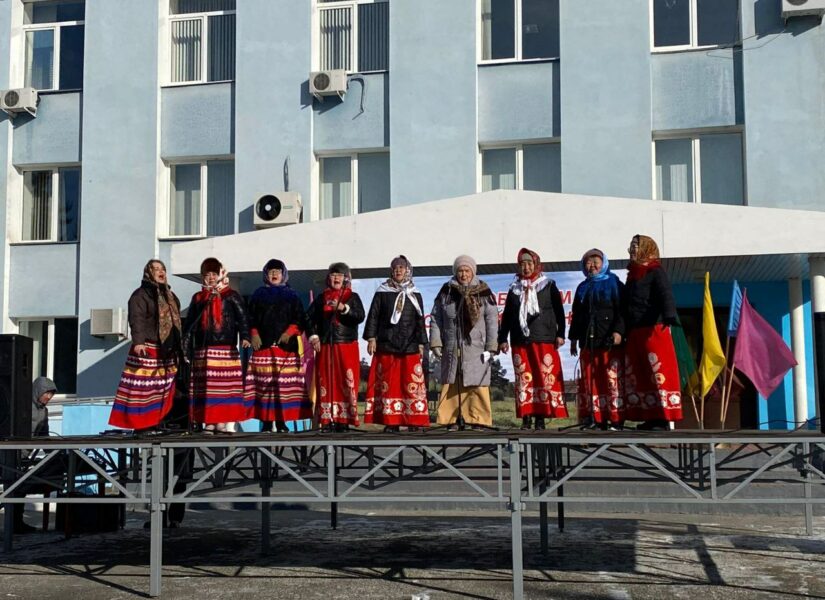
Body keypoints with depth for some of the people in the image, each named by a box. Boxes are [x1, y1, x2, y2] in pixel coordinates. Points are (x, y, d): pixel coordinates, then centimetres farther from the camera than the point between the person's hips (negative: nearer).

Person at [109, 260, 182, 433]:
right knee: (144, 386, -10)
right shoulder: (140, 295, -2)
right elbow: (137, 320, -15)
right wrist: (138, 342, -30)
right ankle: (141, 425, -8)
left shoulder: (170, 296, 22)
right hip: (147, 350, -7)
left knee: (165, 388, 4)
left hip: (168, 352, 7)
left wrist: (178, 349, 24)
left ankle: (157, 422, 8)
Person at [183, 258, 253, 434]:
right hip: (203, 350, 3)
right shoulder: (198, 298, 17)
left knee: (225, 384, -7)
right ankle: (208, 422, 2)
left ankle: (221, 422, -4)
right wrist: (186, 346, 9)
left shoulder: (232, 296, 7)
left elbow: (242, 318, -3)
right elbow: (189, 324, 17)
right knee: (205, 386, -2)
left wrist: (245, 337, -19)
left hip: (226, 348, -2)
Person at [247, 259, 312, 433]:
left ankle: (281, 421, -3)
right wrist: (253, 334, -6)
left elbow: (300, 319, 8)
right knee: (264, 383, -6)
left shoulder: (291, 295, 14)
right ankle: (266, 422, -4)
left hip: (286, 345, 0)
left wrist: (289, 332, -9)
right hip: (263, 345, 0)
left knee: (285, 383, -6)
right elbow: (251, 318, 11)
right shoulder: (259, 294, 15)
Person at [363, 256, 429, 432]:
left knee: (412, 383, -4)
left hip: (409, 346, 1)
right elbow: (373, 316, 5)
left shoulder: (414, 295, 12)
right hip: (386, 346, -1)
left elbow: (420, 320, 13)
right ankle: (390, 421, 2)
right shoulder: (382, 293, 7)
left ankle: (413, 421, -1)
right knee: (388, 384, -1)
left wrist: (421, 343, 7)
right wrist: (371, 338, -4)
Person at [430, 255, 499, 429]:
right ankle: (449, 420, 10)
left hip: (476, 348, -2)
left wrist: (491, 347, -5)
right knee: (450, 385, 4)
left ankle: (477, 421, 0)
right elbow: (436, 319, 9)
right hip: (451, 348, 2)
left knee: (477, 385, -5)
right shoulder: (446, 291, 7)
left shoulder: (483, 292, 2)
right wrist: (436, 343, 2)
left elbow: (492, 321, 1)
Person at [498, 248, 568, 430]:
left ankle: (541, 416, -3)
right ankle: (526, 417, 3)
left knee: (545, 378, -7)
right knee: (523, 379, 0)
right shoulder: (514, 289, 15)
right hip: (520, 341, 3)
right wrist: (503, 338, 11)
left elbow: (559, 311, 4)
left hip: (544, 340, -2)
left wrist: (560, 334, -4)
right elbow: (506, 316, 16)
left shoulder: (549, 286, 7)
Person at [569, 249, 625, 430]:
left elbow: (621, 310, -4)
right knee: (590, 380, 2)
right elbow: (576, 315, 23)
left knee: (613, 380, -8)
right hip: (588, 342, 6)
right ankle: (596, 419, 6)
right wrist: (574, 338, 18)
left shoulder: (614, 284, 4)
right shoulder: (583, 288, 20)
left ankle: (616, 419, -7)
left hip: (610, 342, -5)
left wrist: (618, 331, -16)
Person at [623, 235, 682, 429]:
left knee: (658, 374, -9)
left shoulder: (656, 272, -3)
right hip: (634, 333, 8)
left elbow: (665, 296, -19)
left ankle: (664, 418, -9)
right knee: (639, 376, 6)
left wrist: (669, 317, -36)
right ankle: (650, 418, 9)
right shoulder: (632, 274, 20)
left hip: (654, 331, -8)